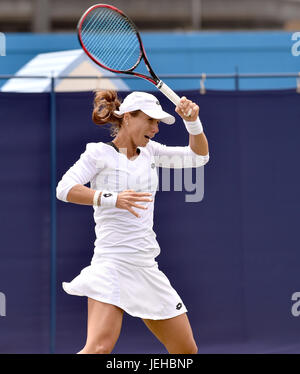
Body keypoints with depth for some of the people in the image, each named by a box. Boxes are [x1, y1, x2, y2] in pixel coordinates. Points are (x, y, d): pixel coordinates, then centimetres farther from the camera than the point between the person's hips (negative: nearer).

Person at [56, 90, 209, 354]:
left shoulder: (150, 152, 16)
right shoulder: (100, 152, -1)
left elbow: (198, 156, 21)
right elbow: (65, 189, -14)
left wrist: (193, 122, 3)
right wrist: (112, 198, -27)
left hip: (147, 267, 7)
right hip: (112, 261, -7)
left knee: (187, 351, 7)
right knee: (100, 347, -27)